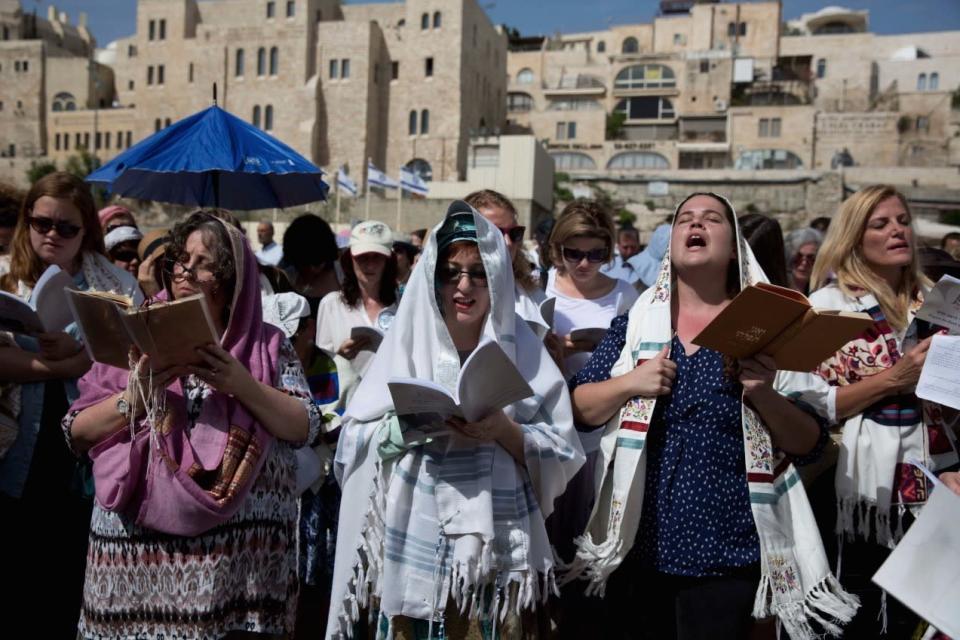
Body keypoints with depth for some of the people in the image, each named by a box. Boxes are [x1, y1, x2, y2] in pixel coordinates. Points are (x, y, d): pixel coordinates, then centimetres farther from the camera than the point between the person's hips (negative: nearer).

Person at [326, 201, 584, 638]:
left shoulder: (523, 350, 0)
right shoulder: (407, 343, 1)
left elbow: (564, 453, -2)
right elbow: (355, 442, -1)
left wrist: (505, 432, -18)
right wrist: (416, 421, -16)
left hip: (498, 548, 0)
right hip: (413, 546, 1)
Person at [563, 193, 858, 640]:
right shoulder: (635, 322, 4)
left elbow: (810, 444, -2)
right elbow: (579, 410, 2)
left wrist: (765, 396, -19)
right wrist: (628, 383, -15)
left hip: (726, 551, -2)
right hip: (637, 544, 2)